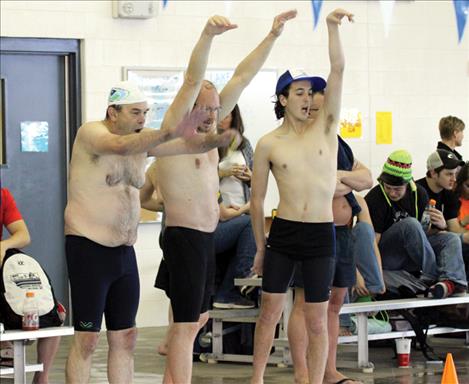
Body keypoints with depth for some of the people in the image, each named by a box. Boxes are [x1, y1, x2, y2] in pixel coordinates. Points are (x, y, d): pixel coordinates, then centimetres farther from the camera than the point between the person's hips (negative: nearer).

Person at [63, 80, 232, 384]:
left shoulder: (143, 140, 9)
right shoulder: (90, 133, -11)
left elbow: (189, 145, 4)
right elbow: (121, 146, -32)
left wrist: (218, 139, -18)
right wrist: (171, 132, -44)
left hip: (124, 252, 7)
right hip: (89, 248, -7)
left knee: (125, 337, 8)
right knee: (87, 338, -7)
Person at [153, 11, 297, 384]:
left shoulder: (207, 128, 11)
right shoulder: (174, 129, -10)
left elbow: (242, 77, 11)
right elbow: (193, 80, -25)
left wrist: (272, 36, 10)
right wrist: (208, 36, -38)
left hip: (206, 238, 9)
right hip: (184, 237, -9)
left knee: (197, 318, 17)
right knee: (186, 324, -9)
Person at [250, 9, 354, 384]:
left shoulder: (325, 127, 3)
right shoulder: (269, 144, 0)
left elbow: (338, 70, -8)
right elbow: (257, 200, 7)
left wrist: (332, 26, -18)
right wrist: (260, 247, 10)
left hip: (321, 236, 0)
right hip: (283, 232, 0)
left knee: (317, 321, 3)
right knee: (269, 311, 6)